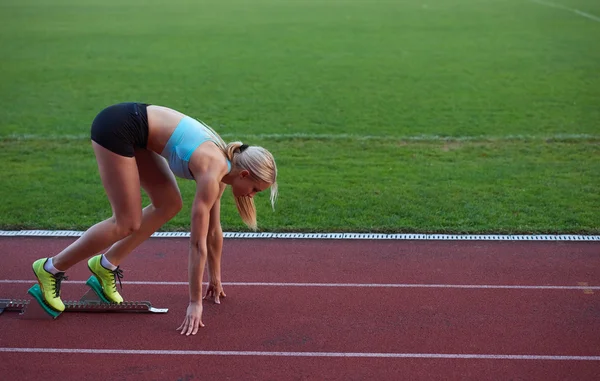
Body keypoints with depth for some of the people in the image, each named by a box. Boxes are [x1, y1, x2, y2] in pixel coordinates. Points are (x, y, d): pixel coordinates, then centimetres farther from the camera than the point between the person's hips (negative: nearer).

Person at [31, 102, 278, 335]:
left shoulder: (220, 167, 6)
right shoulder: (213, 173, -19)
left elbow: (213, 231, 16)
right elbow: (198, 243, -17)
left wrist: (215, 279, 24)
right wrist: (195, 302, -12)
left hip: (131, 126, 9)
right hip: (116, 127, -9)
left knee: (169, 204, 7)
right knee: (127, 223, -6)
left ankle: (106, 265, 15)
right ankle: (51, 268, 7)